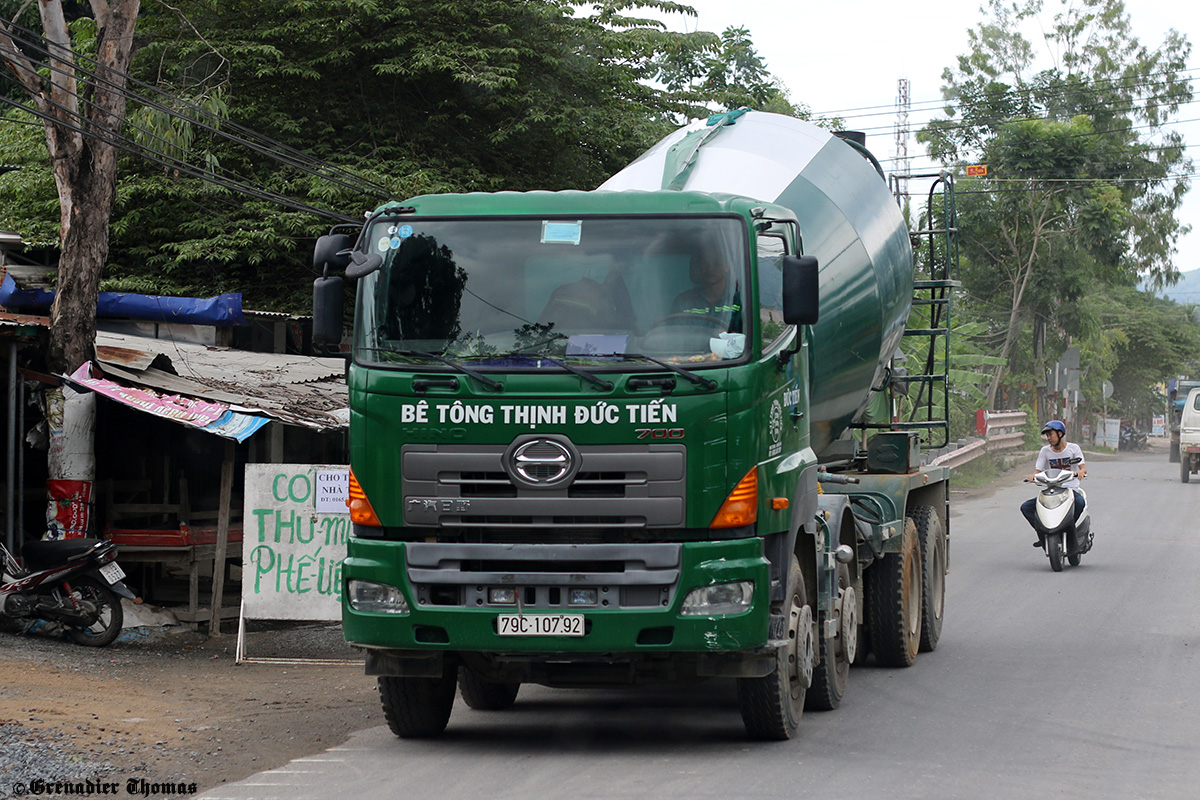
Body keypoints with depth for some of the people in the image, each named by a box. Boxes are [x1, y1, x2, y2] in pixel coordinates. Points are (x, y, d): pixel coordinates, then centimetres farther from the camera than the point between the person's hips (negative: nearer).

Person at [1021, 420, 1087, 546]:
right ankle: (1043, 535, -8)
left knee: (1079, 503, -39)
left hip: (1071, 489, -4)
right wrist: (1033, 476, -16)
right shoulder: (1045, 451, 10)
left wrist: (1081, 471, -29)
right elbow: (1038, 470, 8)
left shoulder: (1073, 448, 3)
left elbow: (1083, 467, -4)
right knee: (1025, 507, -14)